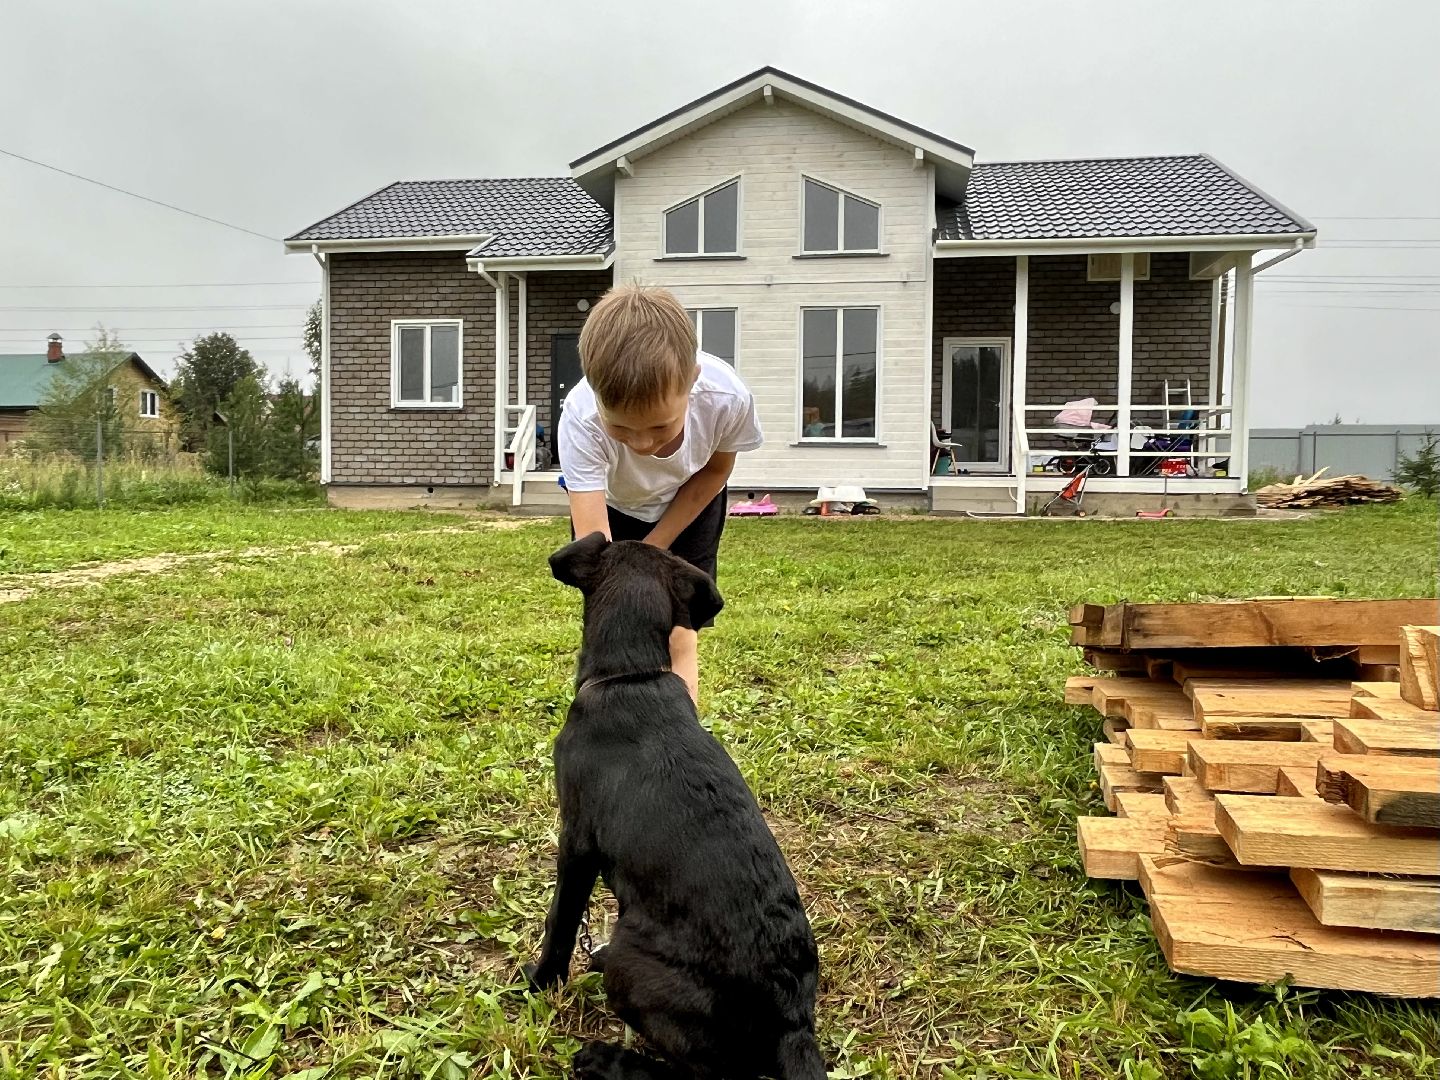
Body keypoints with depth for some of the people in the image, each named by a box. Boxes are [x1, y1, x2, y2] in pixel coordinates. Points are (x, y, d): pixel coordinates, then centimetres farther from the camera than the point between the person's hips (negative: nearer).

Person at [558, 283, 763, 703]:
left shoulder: (728, 398, -38)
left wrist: (654, 546, -15)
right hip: (611, 506, 0)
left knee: (680, 641, -7)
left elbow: (715, 470, -13)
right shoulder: (581, 418, -42)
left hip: (689, 504, 0)